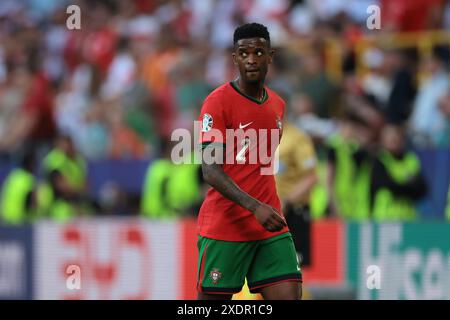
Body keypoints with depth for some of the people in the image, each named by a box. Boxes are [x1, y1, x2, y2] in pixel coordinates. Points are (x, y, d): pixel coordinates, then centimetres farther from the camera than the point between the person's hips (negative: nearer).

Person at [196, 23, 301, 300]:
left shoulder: (278, 104, 13)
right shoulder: (218, 101, -9)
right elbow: (211, 171, -17)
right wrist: (255, 207, -28)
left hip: (271, 225, 6)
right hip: (224, 225, -6)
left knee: (289, 295, -8)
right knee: (212, 299, 0)